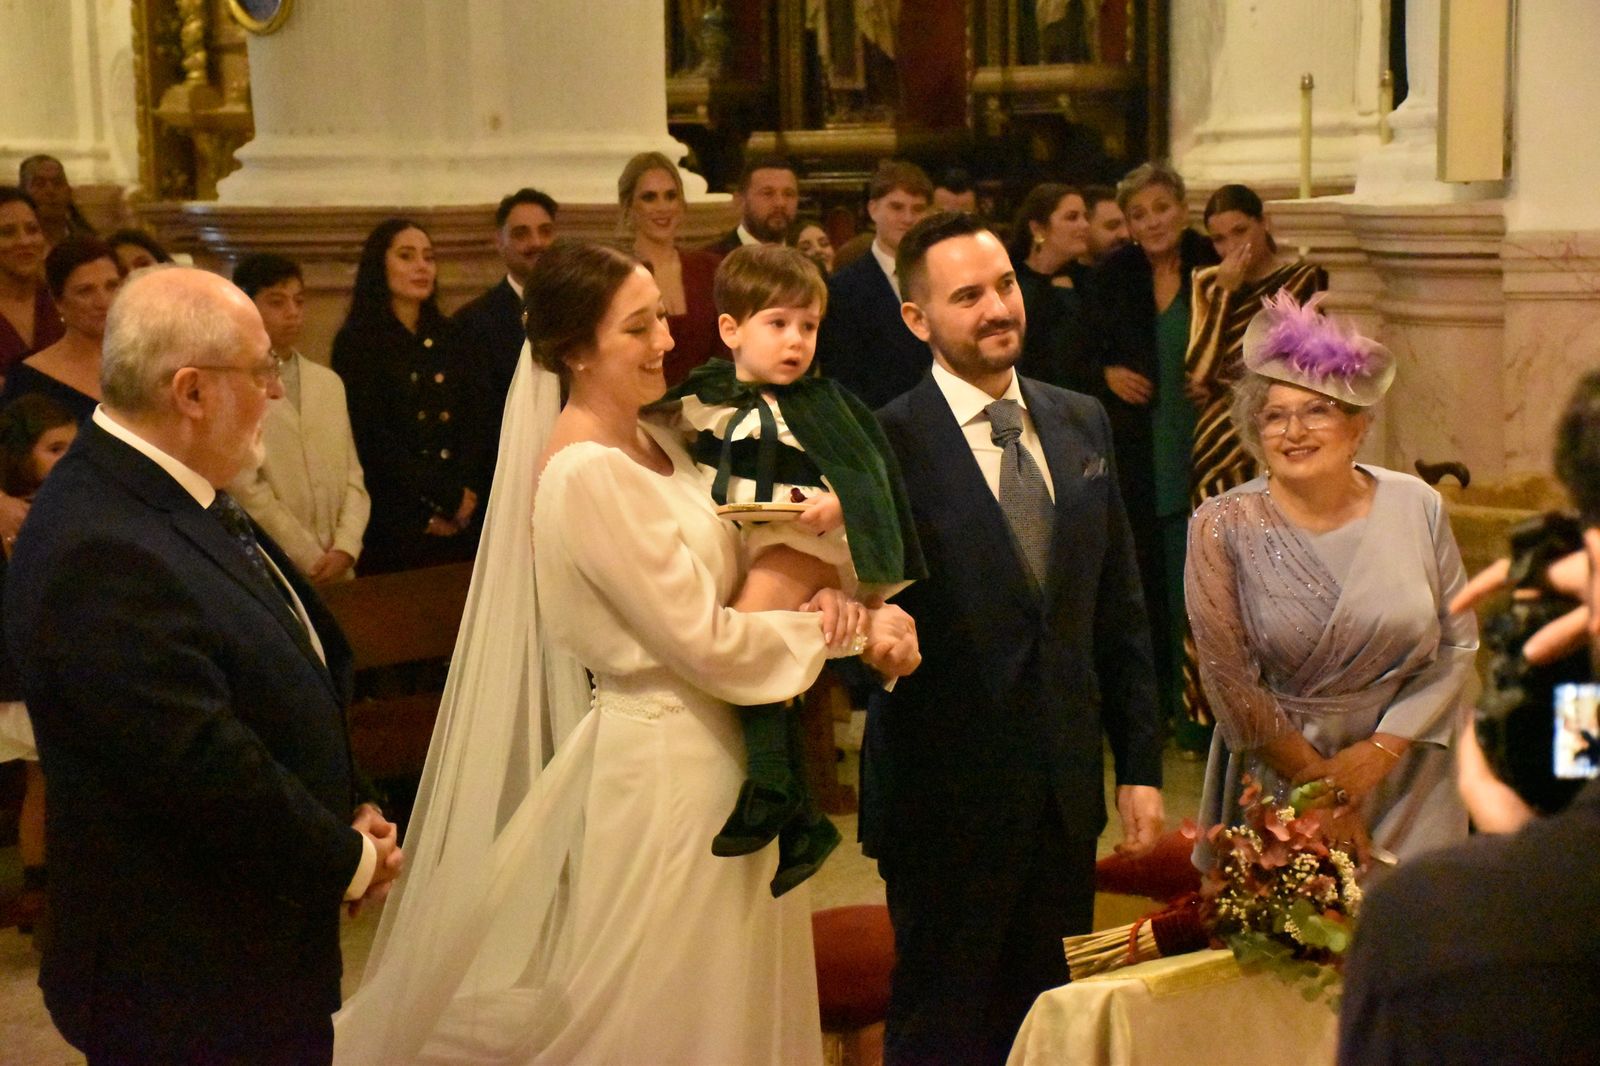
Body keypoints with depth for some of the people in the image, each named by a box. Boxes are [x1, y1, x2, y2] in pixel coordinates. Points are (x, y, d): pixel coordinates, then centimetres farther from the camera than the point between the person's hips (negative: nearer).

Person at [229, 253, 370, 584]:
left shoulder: (330, 383, 13)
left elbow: (352, 475, 10)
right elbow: (245, 490, -11)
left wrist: (345, 549, -5)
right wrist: (311, 562, -10)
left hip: (337, 569, 5)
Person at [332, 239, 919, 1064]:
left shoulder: (658, 446, 7)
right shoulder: (586, 474, -20)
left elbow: (717, 578, 9)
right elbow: (704, 640, -20)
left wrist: (820, 599, -11)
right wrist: (849, 631, -8)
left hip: (715, 750, 9)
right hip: (663, 764, -9)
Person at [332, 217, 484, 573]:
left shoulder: (446, 336, 14)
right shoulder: (357, 342, -3)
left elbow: (469, 423, 10)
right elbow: (372, 437, -10)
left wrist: (464, 496, -6)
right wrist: (446, 499, -10)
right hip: (391, 522, -5)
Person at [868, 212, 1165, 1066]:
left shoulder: (1082, 424, 7)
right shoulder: (889, 443, -12)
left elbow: (1119, 610, 11)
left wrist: (1140, 766, 9)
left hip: (1068, 788, 5)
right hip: (946, 794, -5)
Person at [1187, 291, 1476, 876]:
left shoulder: (1417, 508, -2)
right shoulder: (1223, 527, -8)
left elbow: (1458, 645, 1)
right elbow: (1230, 681, -9)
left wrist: (1383, 748, -10)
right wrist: (1318, 786, -9)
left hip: (1406, 781, 2)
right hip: (1275, 779, -1)